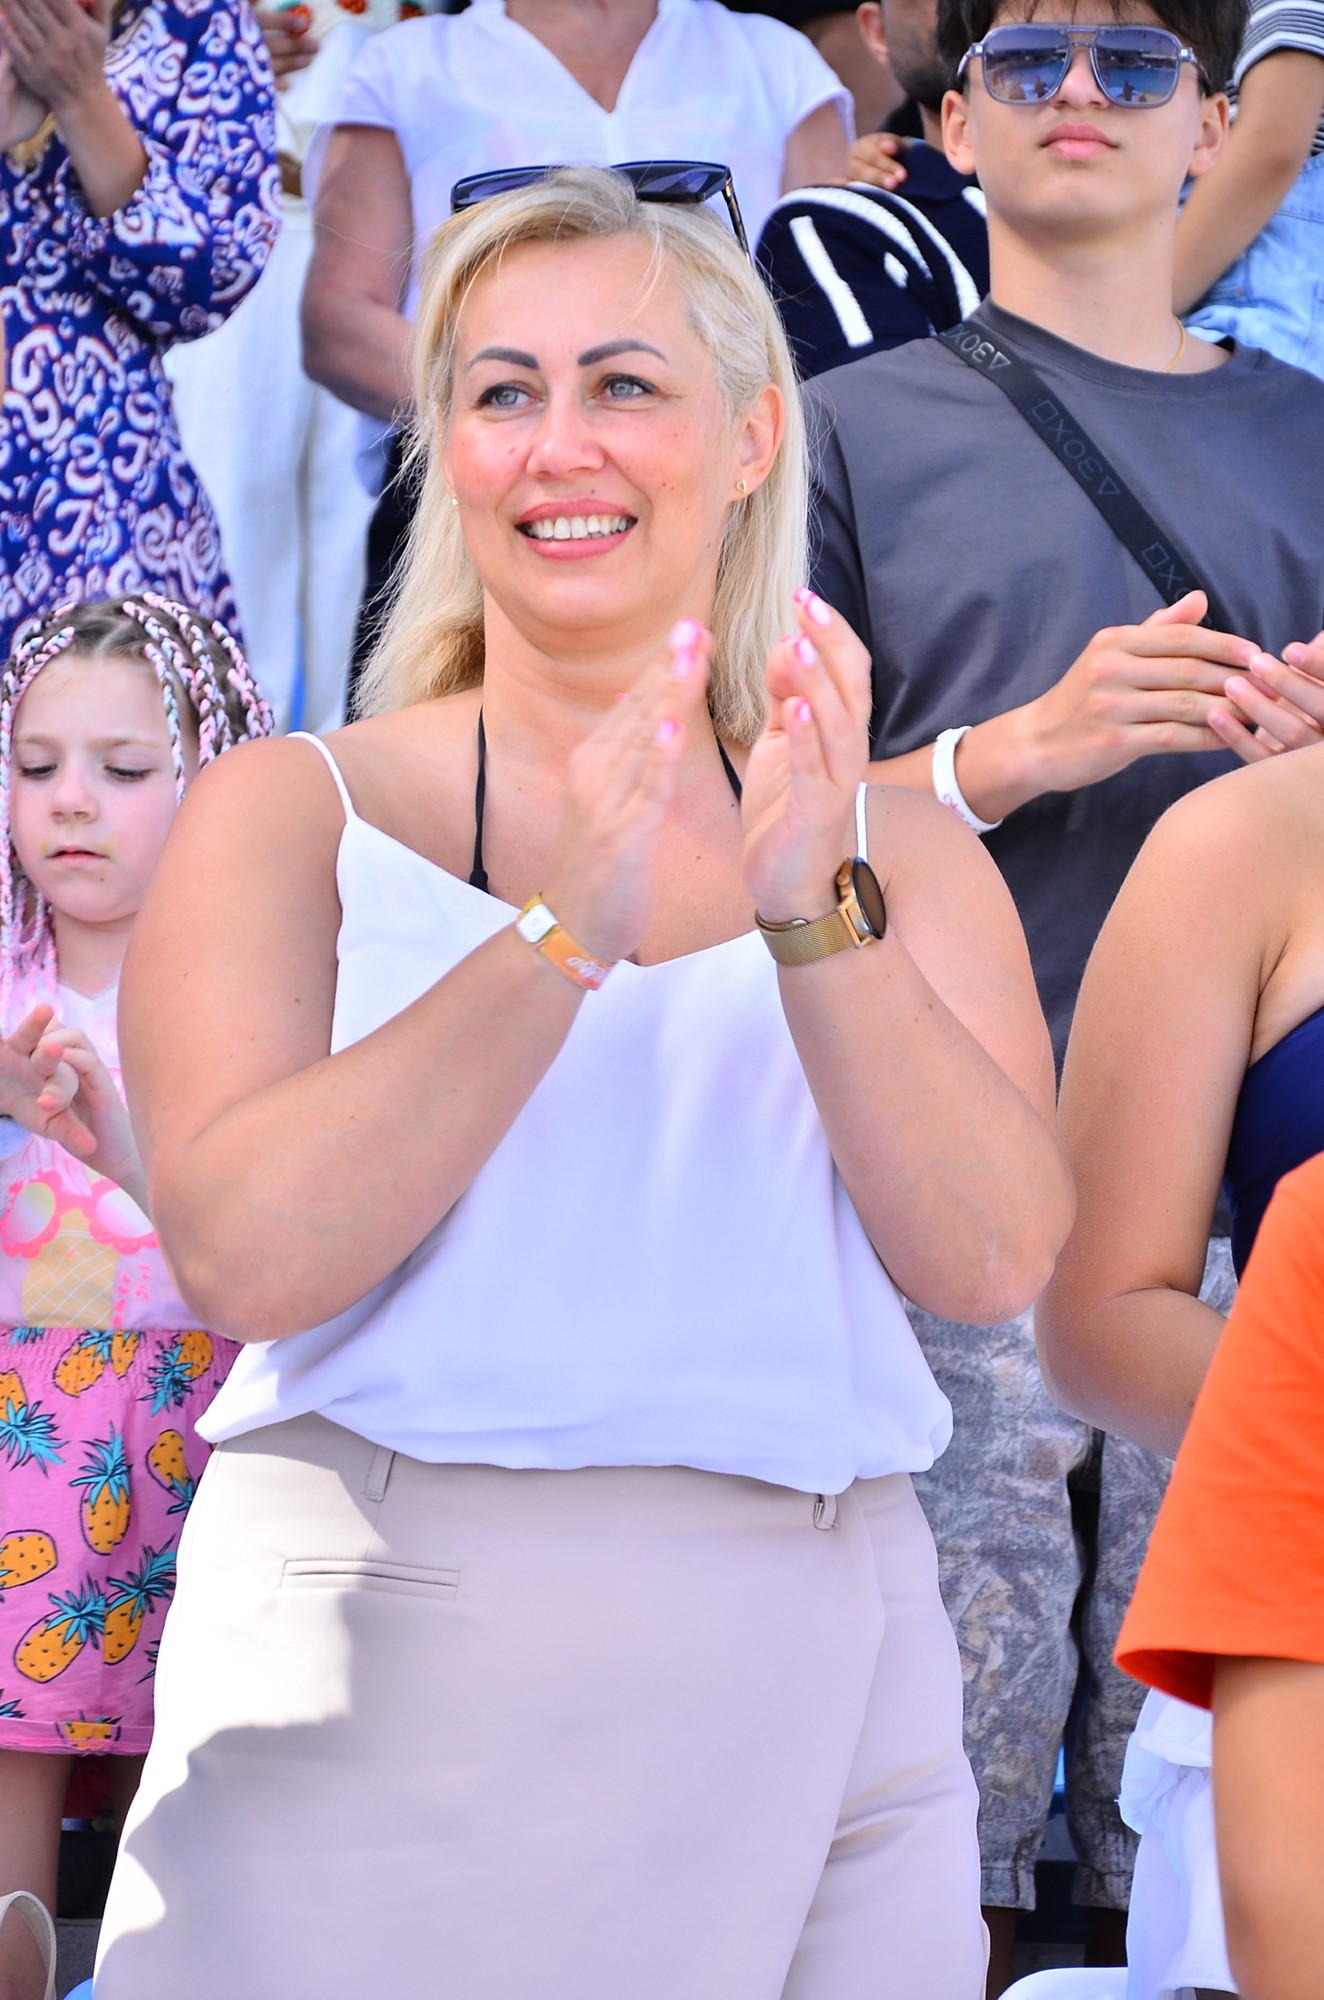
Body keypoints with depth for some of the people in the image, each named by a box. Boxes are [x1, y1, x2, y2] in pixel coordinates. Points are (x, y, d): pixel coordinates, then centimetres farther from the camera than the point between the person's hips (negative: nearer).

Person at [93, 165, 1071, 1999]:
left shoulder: (900, 853, 12)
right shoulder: (292, 818, 5)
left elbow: (991, 1261, -3)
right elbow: (245, 1254, -11)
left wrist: (815, 917, -16)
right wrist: (563, 936, -19)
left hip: (815, 1703, 2)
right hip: (384, 1696, -2)